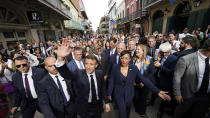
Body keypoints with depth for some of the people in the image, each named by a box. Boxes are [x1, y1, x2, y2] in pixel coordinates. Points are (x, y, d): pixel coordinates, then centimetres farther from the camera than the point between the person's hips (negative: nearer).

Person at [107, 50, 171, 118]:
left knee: (127, 111, 22)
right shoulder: (115, 67, -14)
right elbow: (111, 81, -7)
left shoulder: (134, 68, -12)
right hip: (118, 94, -1)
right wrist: (109, 94, -1)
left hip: (129, 94, 2)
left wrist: (157, 91, -16)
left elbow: (144, 80, -11)